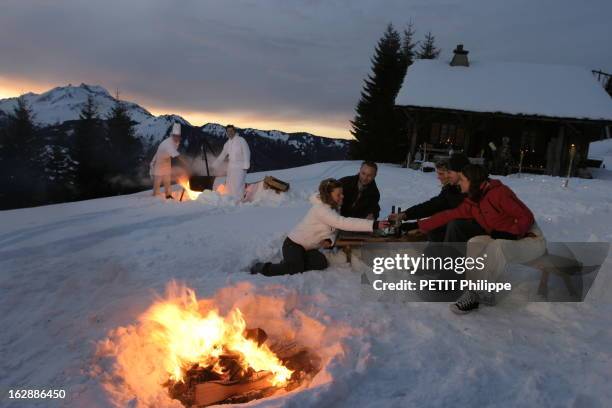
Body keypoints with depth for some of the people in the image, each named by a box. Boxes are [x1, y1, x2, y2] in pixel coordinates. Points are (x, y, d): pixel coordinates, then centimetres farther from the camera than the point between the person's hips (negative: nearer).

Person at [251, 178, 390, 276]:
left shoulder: (333, 208, 2)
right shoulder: (321, 209, -28)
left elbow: (333, 229, 3)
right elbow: (343, 223, -40)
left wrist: (329, 241, -22)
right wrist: (374, 225, -45)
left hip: (308, 247, 8)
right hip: (293, 244, -8)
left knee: (321, 263, -14)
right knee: (295, 270, -25)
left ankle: (291, 263, 7)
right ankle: (262, 268, -3)